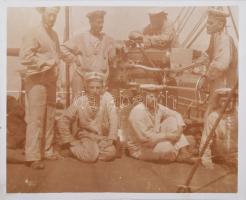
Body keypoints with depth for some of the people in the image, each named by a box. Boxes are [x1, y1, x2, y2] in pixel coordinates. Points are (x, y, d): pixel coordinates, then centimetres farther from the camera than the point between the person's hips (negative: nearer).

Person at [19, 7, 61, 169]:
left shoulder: (54, 35, 15)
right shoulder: (33, 34, -8)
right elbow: (25, 57, -18)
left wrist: (56, 65, 8)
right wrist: (46, 62, -12)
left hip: (51, 81, 7)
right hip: (37, 81, -7)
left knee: (50, 118, 10)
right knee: (36, 118, -8)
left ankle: (47, 150, 21)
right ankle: (33, 156, -2)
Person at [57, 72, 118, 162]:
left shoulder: (107, 98, -14)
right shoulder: (79, 102, -12)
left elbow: (113, 119, -13)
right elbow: (62, 122, -7)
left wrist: (111, 138, -18)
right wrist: (70, 141, -7)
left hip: (103, 137, 1)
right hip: (86, 135, -1)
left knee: (111, 153, -24)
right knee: (90, 156, -25)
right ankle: (75, 148, 6)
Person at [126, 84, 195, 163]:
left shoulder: (158, 107, -4)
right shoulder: (137, 112, -26)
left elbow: (176, 115, 4)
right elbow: (145, 137, -30)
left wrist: (180, 127, -18)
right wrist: (167, 136, -24)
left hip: (155, 139, 8)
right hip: (139, 147, -7)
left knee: (172, 120, -7)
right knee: (167, 147, -33)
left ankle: (183, 151, -15)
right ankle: (179, 156, 2)